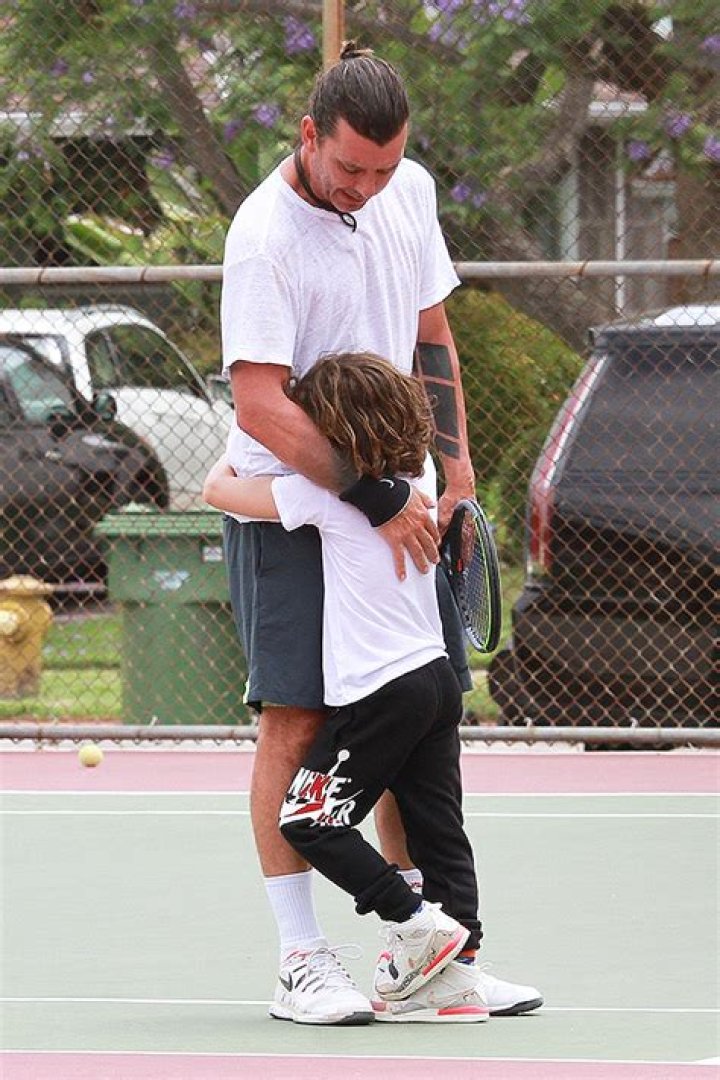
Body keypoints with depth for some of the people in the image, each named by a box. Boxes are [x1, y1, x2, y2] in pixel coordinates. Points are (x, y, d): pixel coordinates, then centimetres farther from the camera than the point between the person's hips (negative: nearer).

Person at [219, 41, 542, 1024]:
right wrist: (376, 499, -23)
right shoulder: (265, 236, -19)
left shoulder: (410, 192, 3)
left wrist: (453, 474, 9)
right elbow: (260, 407, -24)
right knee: (295, 724, -7)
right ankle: (303, 961, -3)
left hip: (393, 506, 7)